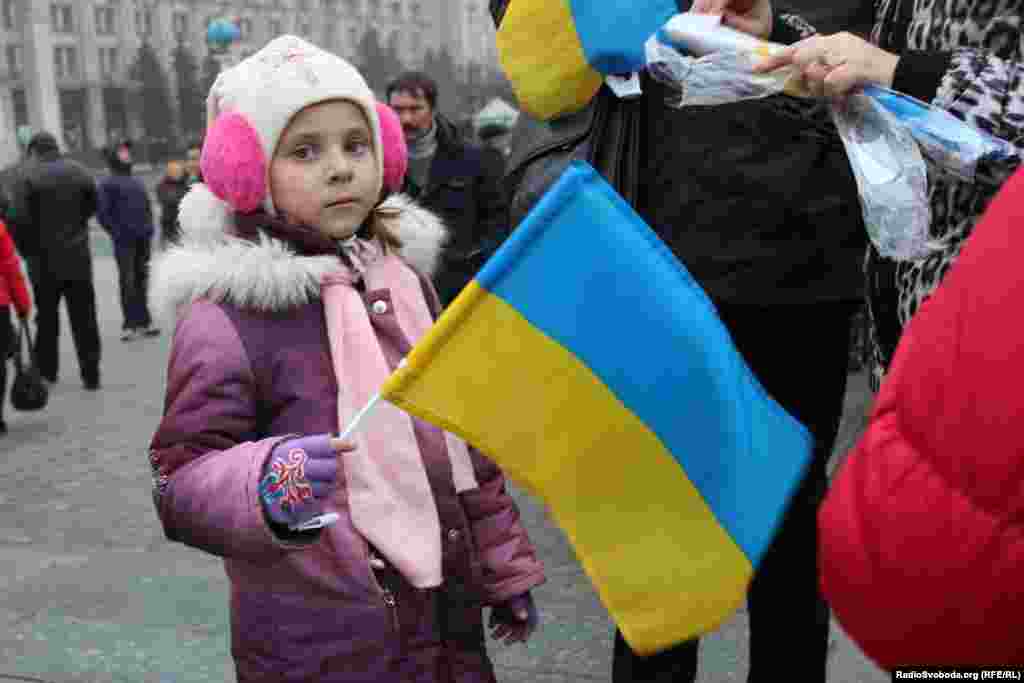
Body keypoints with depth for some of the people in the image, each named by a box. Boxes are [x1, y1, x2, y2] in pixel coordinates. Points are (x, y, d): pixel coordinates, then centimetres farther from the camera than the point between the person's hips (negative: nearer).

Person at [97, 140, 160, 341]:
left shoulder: (137, 182, 18)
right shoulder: (108, 183, -2)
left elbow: (147, 207, 23)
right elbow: (102, 213, -7)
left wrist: (149, 229, 11)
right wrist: (117, 233, -11)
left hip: (143, 240, 6)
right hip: (124, 242, -6)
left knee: (142, 280, 10)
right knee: (127, 282, -4)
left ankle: (143, 321, 17)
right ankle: (129, 325, 2)